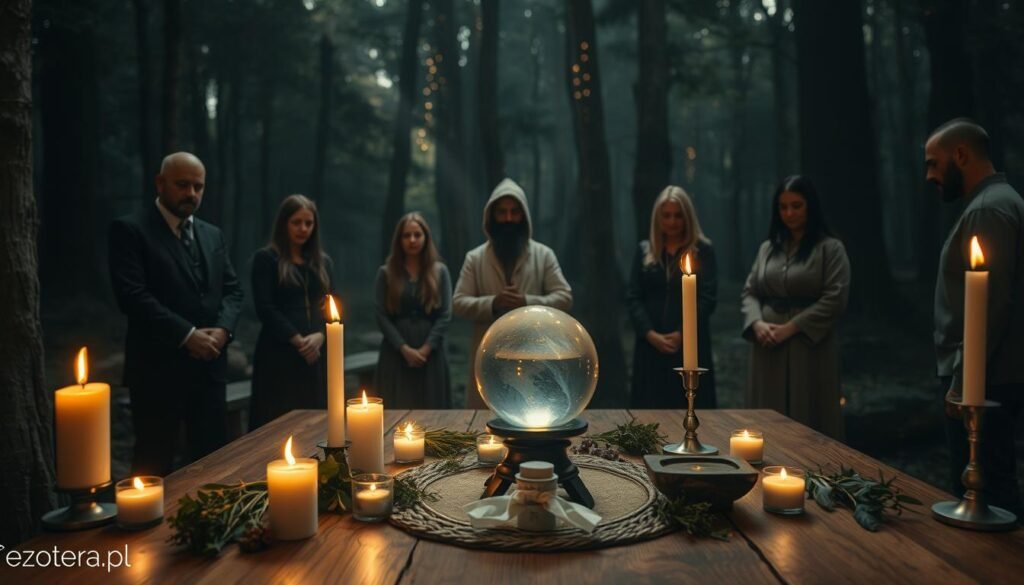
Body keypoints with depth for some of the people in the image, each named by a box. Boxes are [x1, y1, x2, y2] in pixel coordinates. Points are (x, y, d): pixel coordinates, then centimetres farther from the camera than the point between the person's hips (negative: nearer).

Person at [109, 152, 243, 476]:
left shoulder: (212, 234, 15)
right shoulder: (130, 229, -5)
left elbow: (232, 289, 12)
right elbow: (132, 295, -14)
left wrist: (223, 329, -7)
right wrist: (187, 334, -17)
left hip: (209, 364, 6)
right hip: (159, 367, -5)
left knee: (211, 456, 12)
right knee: (155, 462, 4)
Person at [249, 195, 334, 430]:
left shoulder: (322, 261, 15)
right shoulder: (266, 258, 1)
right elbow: (265, 308, -7)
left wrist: (319, 336, -8)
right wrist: (298, 340, -12)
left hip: (316, 355, 4)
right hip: (279, 354, -4)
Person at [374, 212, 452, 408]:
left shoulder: (440, 271, 6)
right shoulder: (386, 273, 5)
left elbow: (445, 315, 0)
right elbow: (381, 316, -1)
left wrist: (426, 349, -11)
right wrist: (404, 348, -12)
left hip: (431, 353, 1)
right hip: (396, 353, 0)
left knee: (432, 407, 4)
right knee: (396, 409, 1)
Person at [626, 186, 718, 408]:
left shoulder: (703, 250, 5)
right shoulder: (644, 250, 11)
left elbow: (708, 298, -2)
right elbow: (633, 297, 5)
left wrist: (682, 334, -11)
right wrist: (650, 334, -8)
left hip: (690, 345, -2)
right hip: (651, 346, 2)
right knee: (650, 408, 2)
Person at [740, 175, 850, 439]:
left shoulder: (830, 248, 0)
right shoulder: (767, 248, 15)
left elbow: (835, 299, -9)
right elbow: (749, 292, 12)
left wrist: (791, 327, -15)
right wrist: (757, 323, -8)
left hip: (811, 348, -4)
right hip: (768, 349, 4)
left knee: (808, 422, 0)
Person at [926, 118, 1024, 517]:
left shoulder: (989, 208, -15)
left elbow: (990, 306, -22)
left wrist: (961, 382, -19)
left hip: (980, 382, -10)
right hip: (987, 379, 10)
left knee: (984, 493, -4)